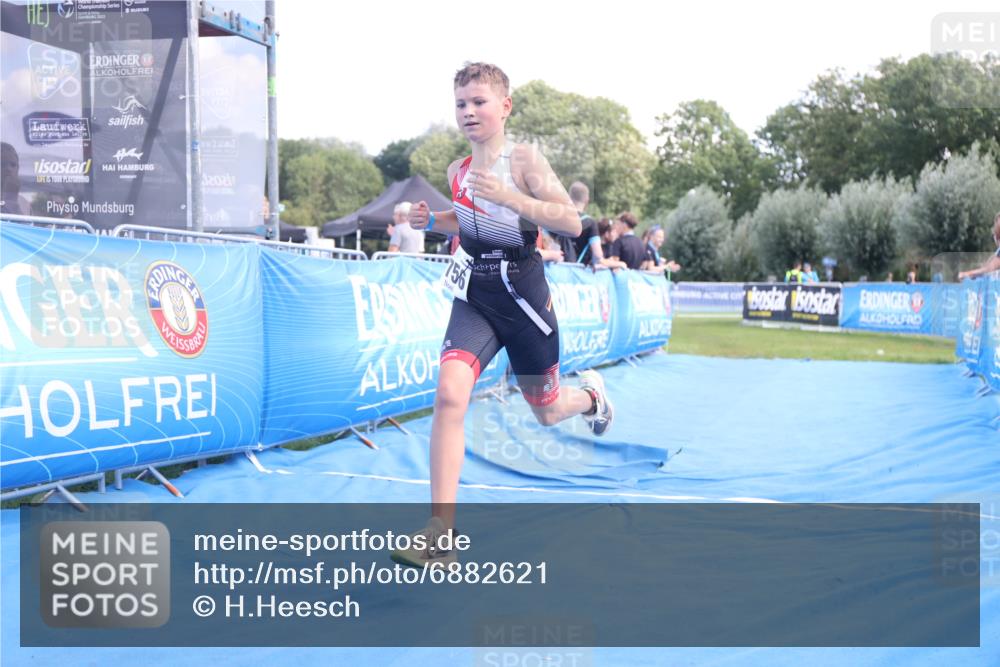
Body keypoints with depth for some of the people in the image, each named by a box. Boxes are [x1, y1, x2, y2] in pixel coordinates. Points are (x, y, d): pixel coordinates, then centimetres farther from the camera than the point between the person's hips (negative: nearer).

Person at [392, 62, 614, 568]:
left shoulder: (523, 159, -11)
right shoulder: (457, 172, 5)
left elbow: (572, 223, -19)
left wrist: (509, 197, -29)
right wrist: (433, 221, 3)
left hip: (522, 299, -3)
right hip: (474, 298, 3)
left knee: (546, 413, 14)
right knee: (449, 394, -22)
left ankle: (590, 393, 54)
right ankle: (440, 533, -21)